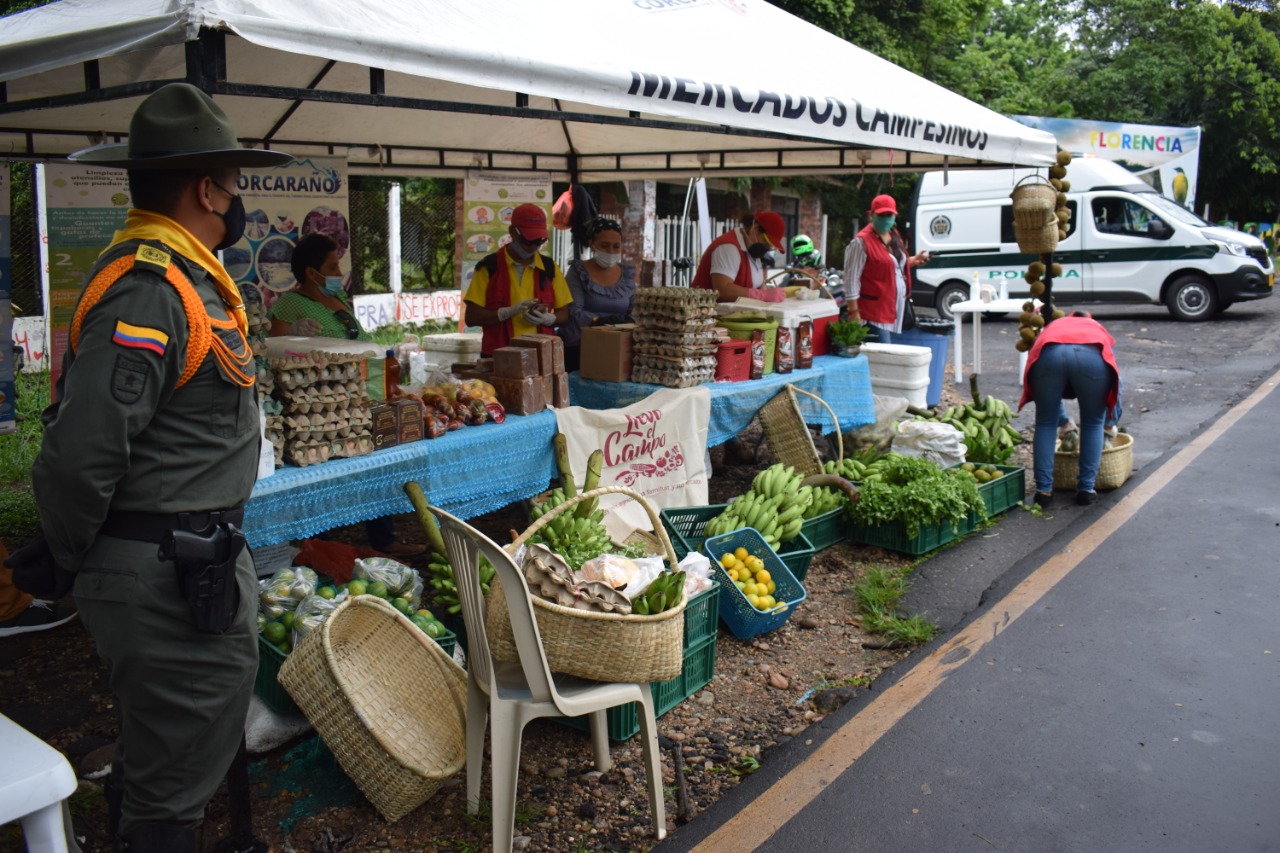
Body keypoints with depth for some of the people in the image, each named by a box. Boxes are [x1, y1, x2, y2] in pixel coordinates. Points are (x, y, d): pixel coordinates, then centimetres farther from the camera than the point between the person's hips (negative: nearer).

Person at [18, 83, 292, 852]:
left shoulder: (183, 276, 11)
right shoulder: (150, 292, -22)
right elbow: (81, 451, -27)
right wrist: (67, 557, -11)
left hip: (194, 561, 10)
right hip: (167, 577, -10)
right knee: (179, 757, 4)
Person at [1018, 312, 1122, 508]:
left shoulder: (1050, 328, 43)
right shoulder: (1099, 331, 41)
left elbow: (1049, 397, 44)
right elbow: (1115, 382, 39)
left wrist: (1064, 423, 56)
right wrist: (1111, 425, 50)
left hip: (1048, 354, 1)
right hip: (1092, 355, -1)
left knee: (1046, 423, 19)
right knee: (1093, 424, 20)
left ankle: (1043, 490, 17)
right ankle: (1086, 489, 21)